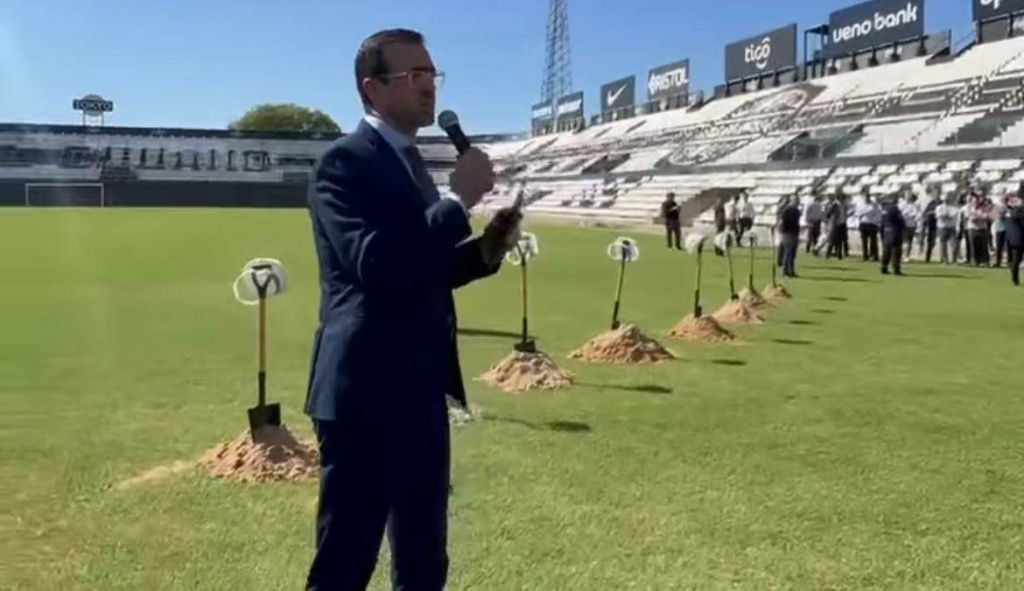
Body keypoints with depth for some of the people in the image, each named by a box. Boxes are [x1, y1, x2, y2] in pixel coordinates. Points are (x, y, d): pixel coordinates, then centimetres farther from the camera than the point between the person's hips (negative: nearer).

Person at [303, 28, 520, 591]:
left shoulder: (409, 162, 15)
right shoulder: (346, 161, -13)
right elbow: (378, 265, -27)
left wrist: (486, 248, 5)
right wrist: (459, 200, -20)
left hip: (417, 388, 9)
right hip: (365, 390, -9)